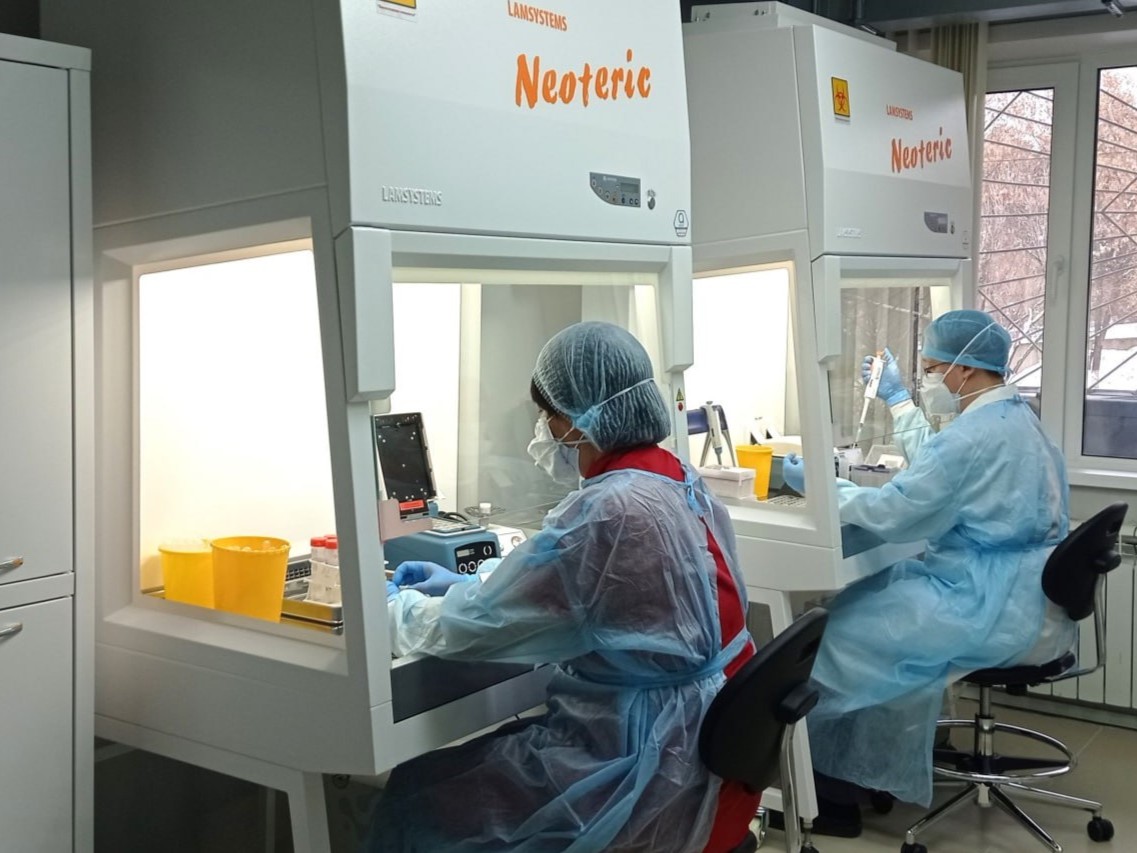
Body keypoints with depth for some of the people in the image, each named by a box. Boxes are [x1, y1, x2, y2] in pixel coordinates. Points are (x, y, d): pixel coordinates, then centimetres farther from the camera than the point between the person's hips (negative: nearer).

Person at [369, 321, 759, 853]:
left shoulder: (606, 513, -24)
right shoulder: (682, 486, 5)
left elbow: (482, 627, -15)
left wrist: (394, 606, 4)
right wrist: (460, 585, 17)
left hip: (653, 779, -9)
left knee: (414, 797, 3)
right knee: (461, 763, 20)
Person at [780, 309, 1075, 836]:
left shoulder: (975, 434, -21)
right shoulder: (1012, 417, 12)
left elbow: (890, 514, -19)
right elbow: (934, 468, 28)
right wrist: (899, 401, 33)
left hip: (998, 610, -11)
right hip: (1021, 593, 11)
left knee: (842, 630, -5)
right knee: (868, 601, 13)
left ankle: (828, 784, 10)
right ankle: (871, 774, 17)